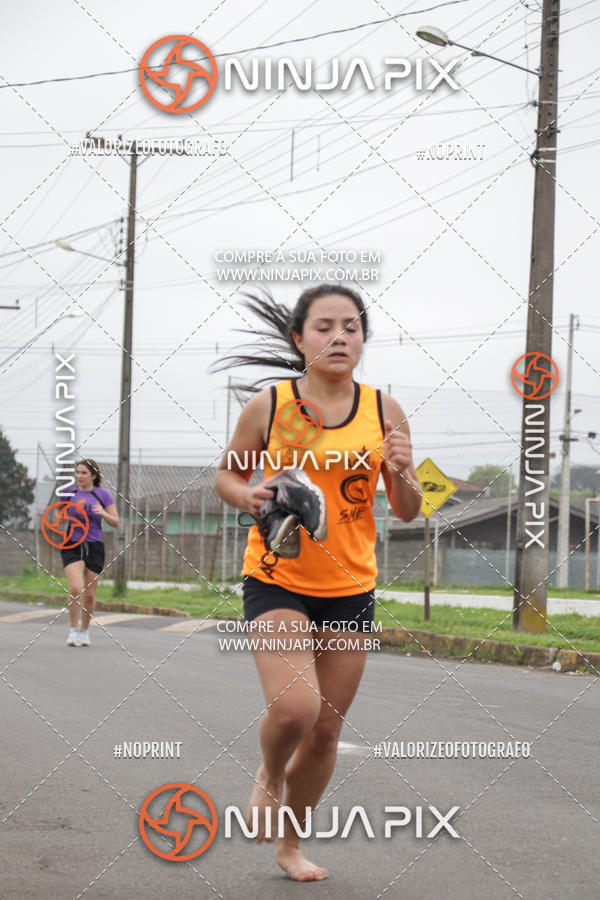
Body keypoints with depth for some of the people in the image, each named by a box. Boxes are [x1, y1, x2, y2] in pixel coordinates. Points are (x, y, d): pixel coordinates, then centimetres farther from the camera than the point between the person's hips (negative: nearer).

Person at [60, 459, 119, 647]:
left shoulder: (103, 494, 3)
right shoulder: (68, 493, 6)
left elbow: (115, 522, 4)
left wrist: (103, 513, -15)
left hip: (94, 547, 1)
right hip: (72, 546, -1)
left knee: (89, 593, 4)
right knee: (75, 588, -19)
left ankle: (84, 631, 24)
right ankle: (73, 630, -4)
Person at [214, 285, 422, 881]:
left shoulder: (383, 411, -1)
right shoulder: (268, 405, -7)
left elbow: (407, 512, 4)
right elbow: (226, 474, 8)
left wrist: (401, 474, -17)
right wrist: (249, 496, -14)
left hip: (351, 588, 3)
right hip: (275, 580, -3)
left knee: (326, 729, 9)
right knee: (294, 707, -23)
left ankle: (291, 843, 32)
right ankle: (268, 776, 13)